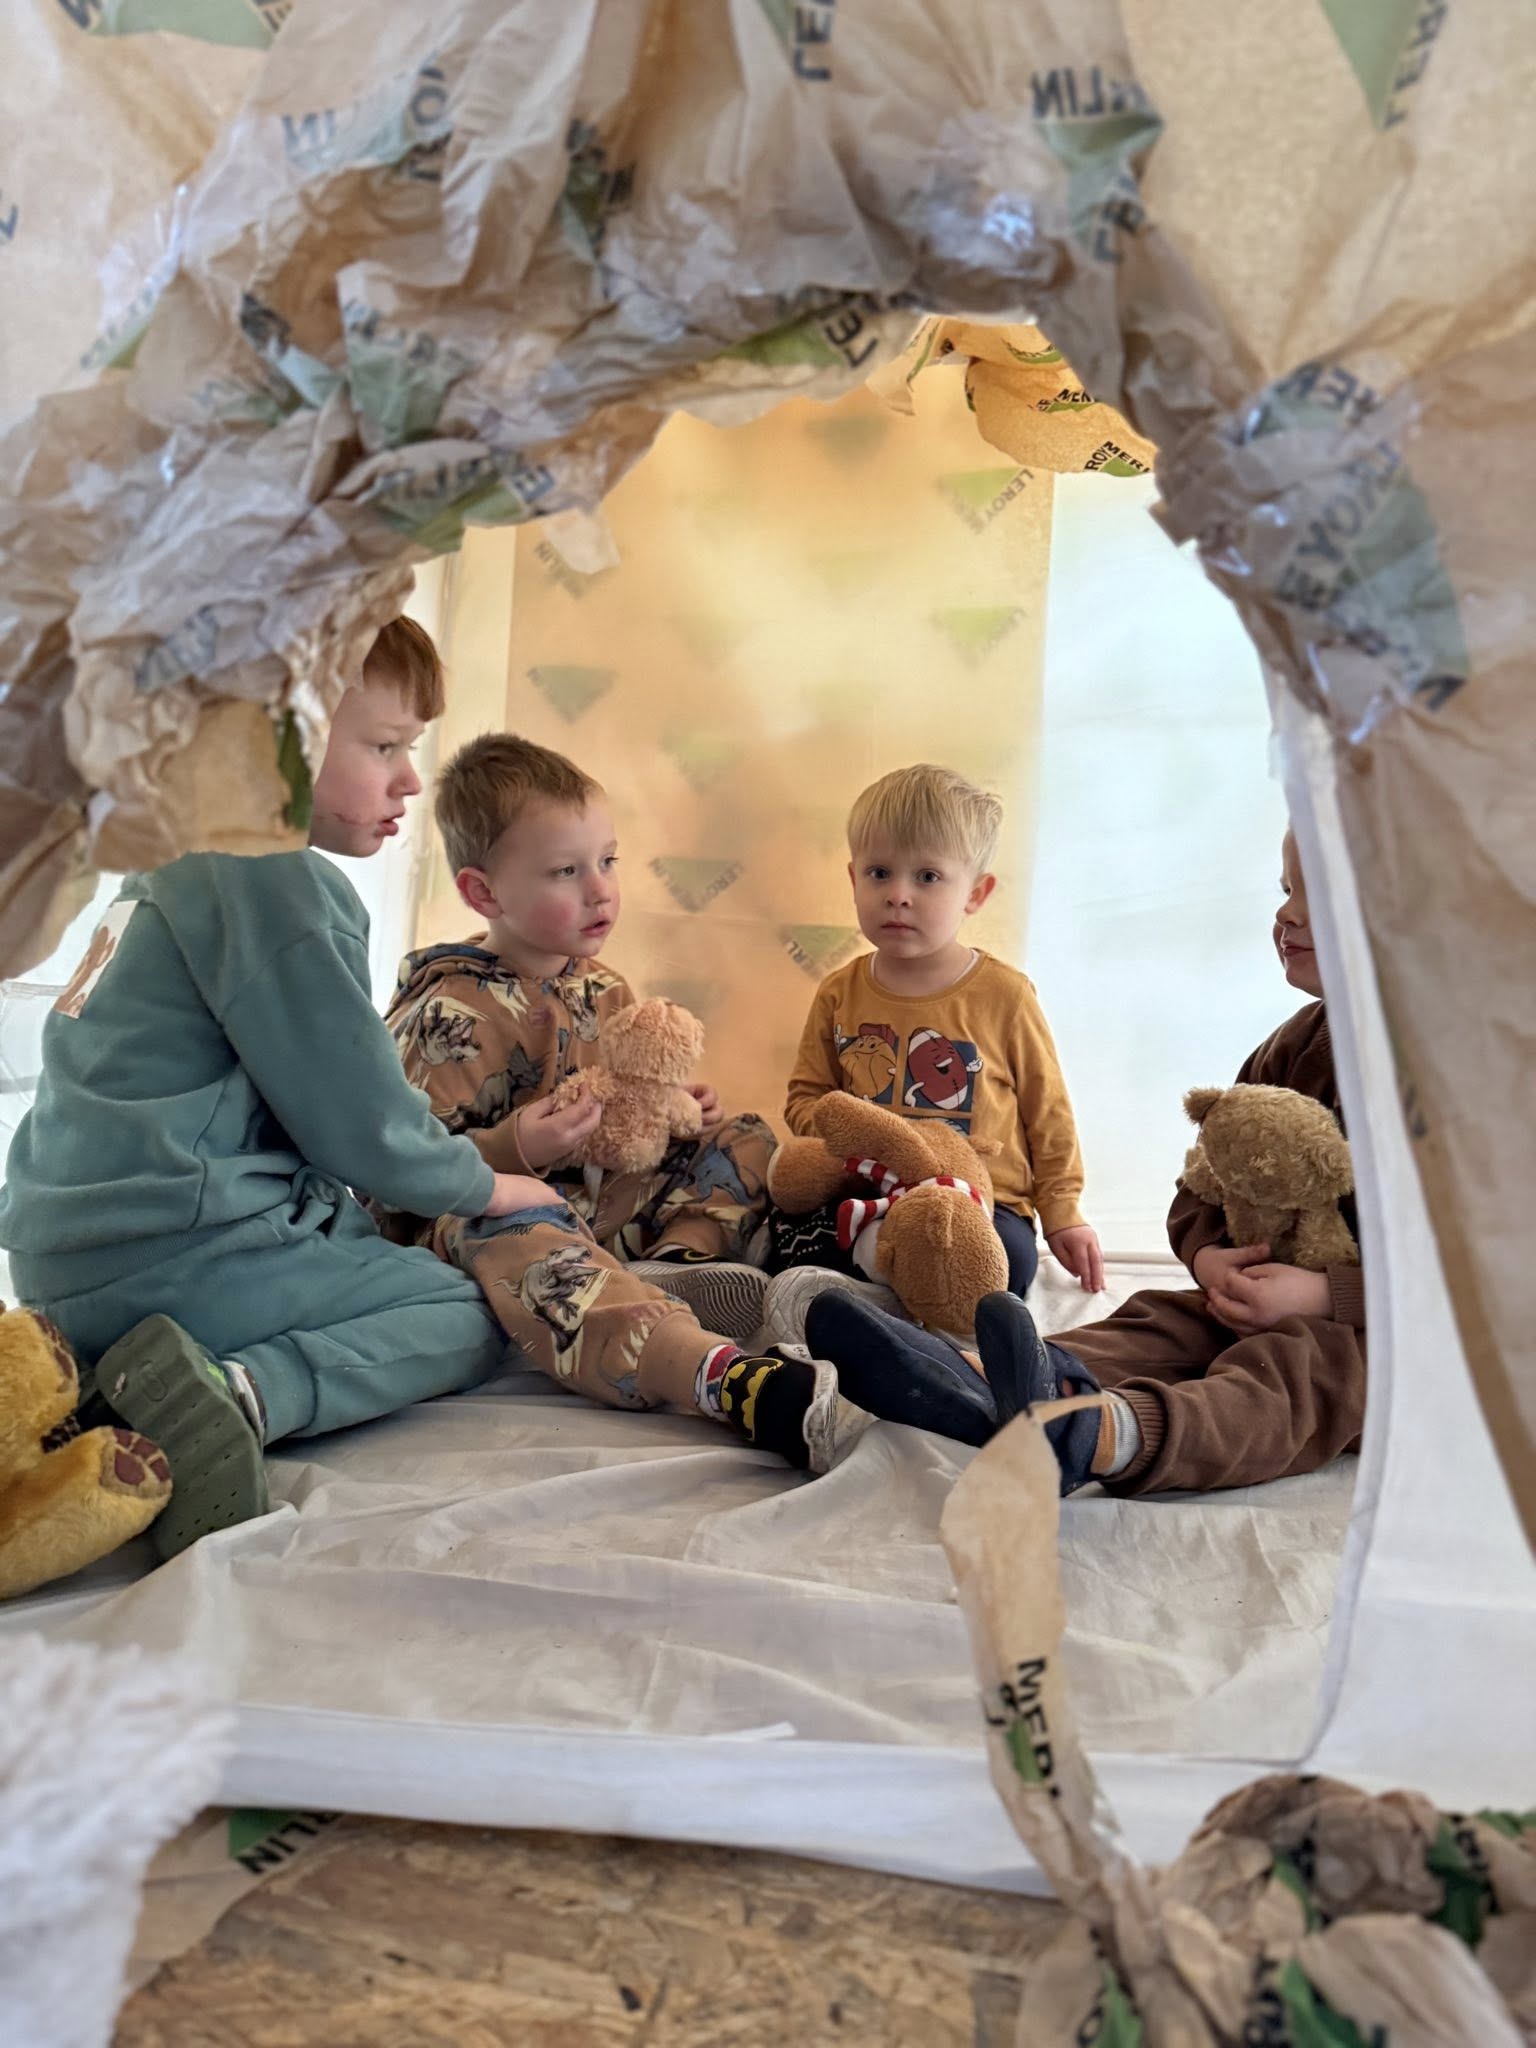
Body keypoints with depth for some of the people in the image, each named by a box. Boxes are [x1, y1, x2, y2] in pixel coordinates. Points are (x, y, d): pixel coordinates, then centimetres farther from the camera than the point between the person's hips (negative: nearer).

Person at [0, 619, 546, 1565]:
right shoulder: (279, 881, -16)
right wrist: (484, 1185, 4)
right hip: (175, 1258, -9)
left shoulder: (178, 860, 14)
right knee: (477, 1314, 4)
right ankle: (245, 1394, -20)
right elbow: (358, 1124, -14)